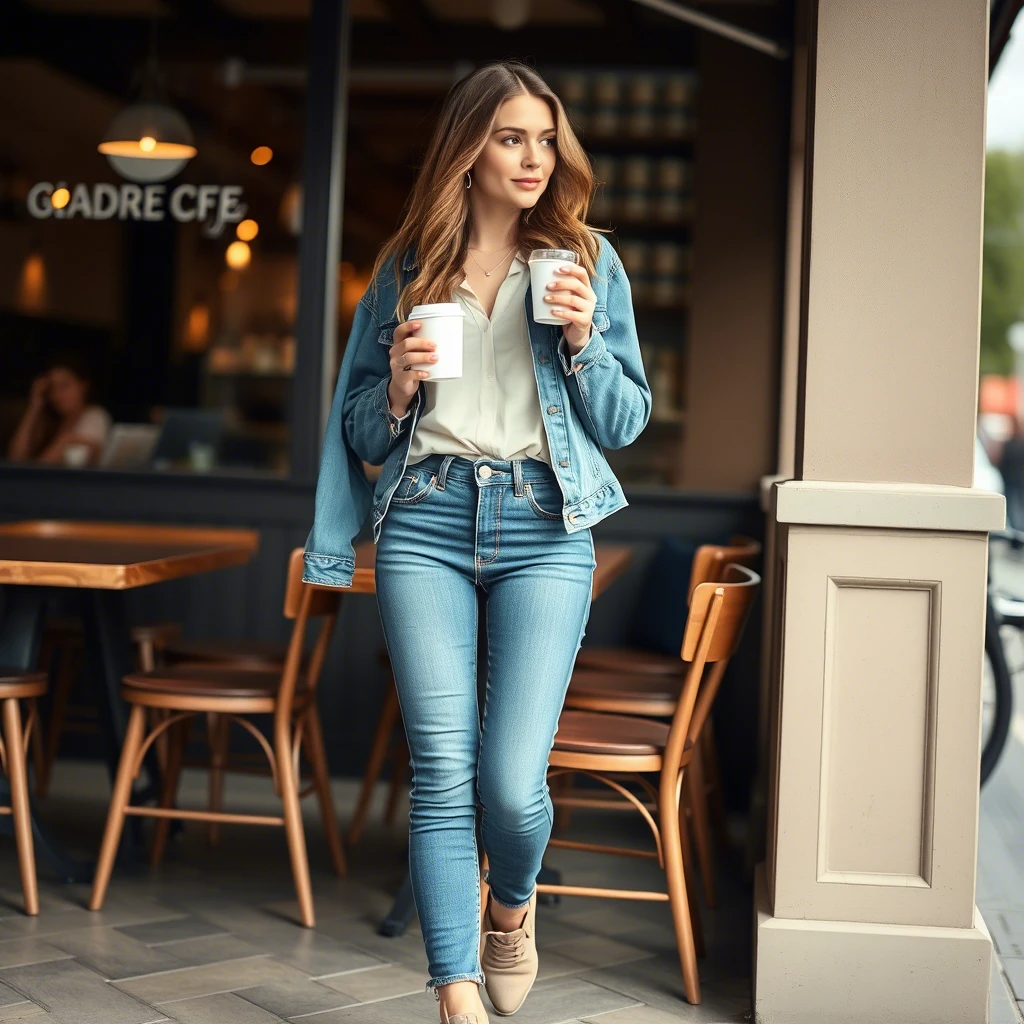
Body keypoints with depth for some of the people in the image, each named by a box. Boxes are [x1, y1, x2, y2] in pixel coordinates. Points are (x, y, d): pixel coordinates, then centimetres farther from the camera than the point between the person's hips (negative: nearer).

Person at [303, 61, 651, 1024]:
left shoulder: (587, 261, 11)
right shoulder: (405, 268, 12)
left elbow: (626, 421, 11)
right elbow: (362, 434, 16)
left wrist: (583, 340, -6)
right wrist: (398, 388, -5)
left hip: (544, 527, -1)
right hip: (426, 521, 1)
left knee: (512, 781, -7)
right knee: (442, 776, -5)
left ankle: (513, 905, 27)